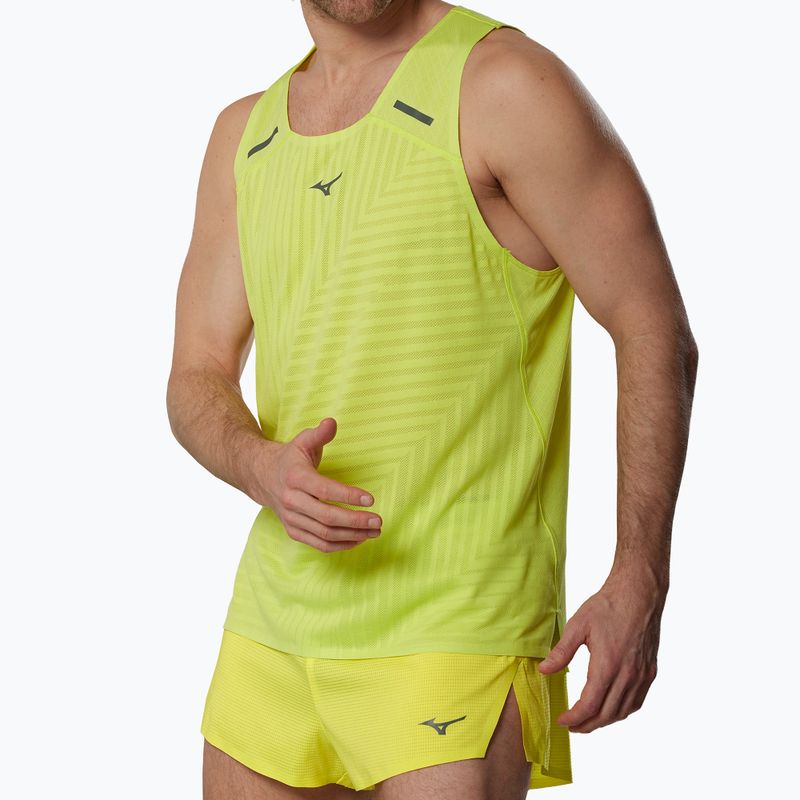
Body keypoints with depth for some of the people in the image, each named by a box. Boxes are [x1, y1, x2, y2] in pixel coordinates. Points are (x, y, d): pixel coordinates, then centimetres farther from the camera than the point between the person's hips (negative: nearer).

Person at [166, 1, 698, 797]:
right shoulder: (245, 134, 12)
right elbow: (196, 382, 10)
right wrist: (265, 470, -13)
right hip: (274, 620, 7)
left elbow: (656, 334, -8)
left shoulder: (508, 84, -8)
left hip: (454, 633, -6)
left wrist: (638, 582, -14)